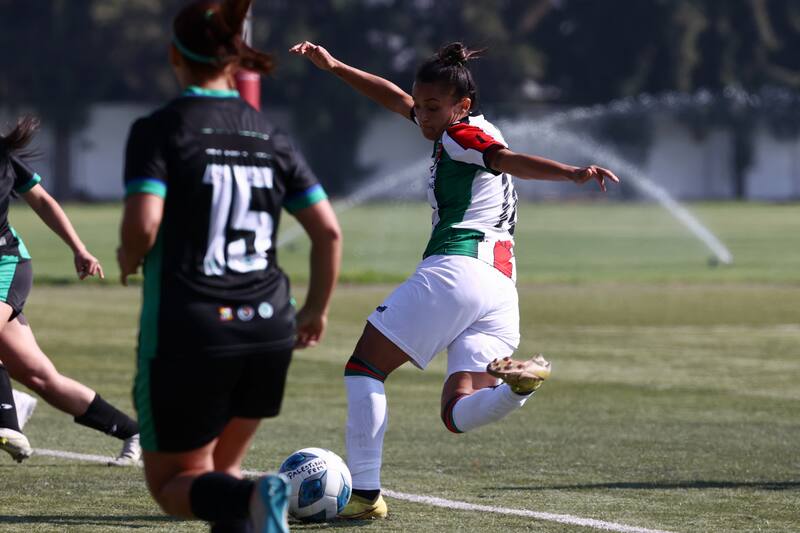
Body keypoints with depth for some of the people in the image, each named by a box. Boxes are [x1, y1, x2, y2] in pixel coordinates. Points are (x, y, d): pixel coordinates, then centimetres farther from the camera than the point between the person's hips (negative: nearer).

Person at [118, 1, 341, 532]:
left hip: (187, 333, -5)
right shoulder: (270, 137, 7)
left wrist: (128, 261, 4)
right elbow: (329, 231, 5)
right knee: (221, 468, 23)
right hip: (268, 329, 5)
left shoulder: (158, 130, -6)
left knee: (174, 485, 8)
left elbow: (142, 225, -19)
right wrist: (317, 310, 20)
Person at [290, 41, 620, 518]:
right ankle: (519, 382, -33)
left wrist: (572, 173, -36)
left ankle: (365, 494, -5)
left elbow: (511, 160, -19)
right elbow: (397, 100, 38)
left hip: (454, 269, -9)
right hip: (502, 287, 9)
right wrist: (335, 67, 40)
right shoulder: (464, 131, 26)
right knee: (458, 414, -2)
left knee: (364, 369, 4)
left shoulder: (463, 137, 0)